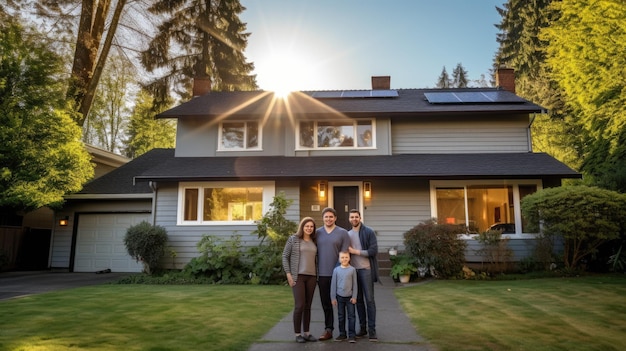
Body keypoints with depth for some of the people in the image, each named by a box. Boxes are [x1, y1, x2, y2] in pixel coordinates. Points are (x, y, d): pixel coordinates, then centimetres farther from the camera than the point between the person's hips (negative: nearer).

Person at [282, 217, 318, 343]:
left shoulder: (314, 242, 11)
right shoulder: (293, 239, -2)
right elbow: (285, 256, -3)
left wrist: (317, 274, 9)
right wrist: (288, 274, -9)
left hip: (311, 276, 5)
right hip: (298, 276, -5)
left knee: (308, 306, 9)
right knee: (299, 305, -7)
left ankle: (306, 333, 18)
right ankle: (297, 334, 6)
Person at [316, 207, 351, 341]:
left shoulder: (343, 233, 0)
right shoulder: (317, 233, 6)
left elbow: (345, 254, -2)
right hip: (322, 274, 2)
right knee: (326, 303, 10)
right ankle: (328, 329, 20)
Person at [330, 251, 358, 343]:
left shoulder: (352, 269, -4)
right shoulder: (336, 270, -2)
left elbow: (355, 284, 0)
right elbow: (333, 284, 2)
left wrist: (354, 297, -3)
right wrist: (333, 297, 1)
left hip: (350, 297, -1)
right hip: (339, 297, 2)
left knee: (351, 316, 1)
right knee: (341, 316, 10)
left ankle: (352, 335, 8)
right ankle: (342, 334, 21)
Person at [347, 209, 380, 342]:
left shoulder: (369, 232, -5)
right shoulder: (347, 234, 11)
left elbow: (373, 251, -13)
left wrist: (355, 251, -13)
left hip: (366, 269, -5)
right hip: (353, 270, 5)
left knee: (369, 299, -2)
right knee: (358, 300, 9)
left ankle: (372, 329, 4)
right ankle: (362, 327, 18)